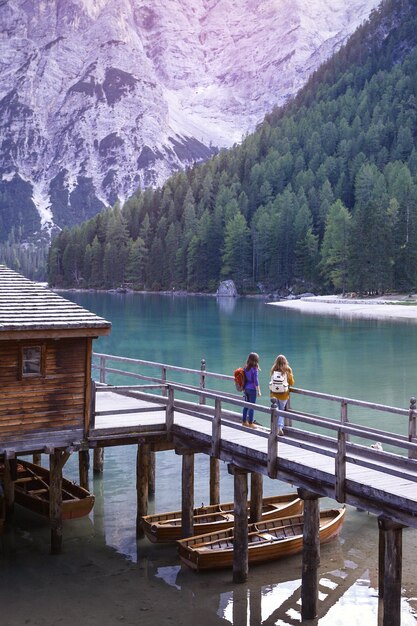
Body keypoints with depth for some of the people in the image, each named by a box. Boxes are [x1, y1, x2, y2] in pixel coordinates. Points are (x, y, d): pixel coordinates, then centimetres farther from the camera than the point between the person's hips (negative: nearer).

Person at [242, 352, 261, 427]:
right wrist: (259, 391, -7)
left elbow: (244, 378, 10)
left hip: (246, 389, 6)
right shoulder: (254, 369, -16)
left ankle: (244, 421, 23)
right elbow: (256, 381, -14)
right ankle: (250, 423, 8)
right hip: (252, 389, -6)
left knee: (246, 405, 16)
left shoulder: (245, 368, 3)